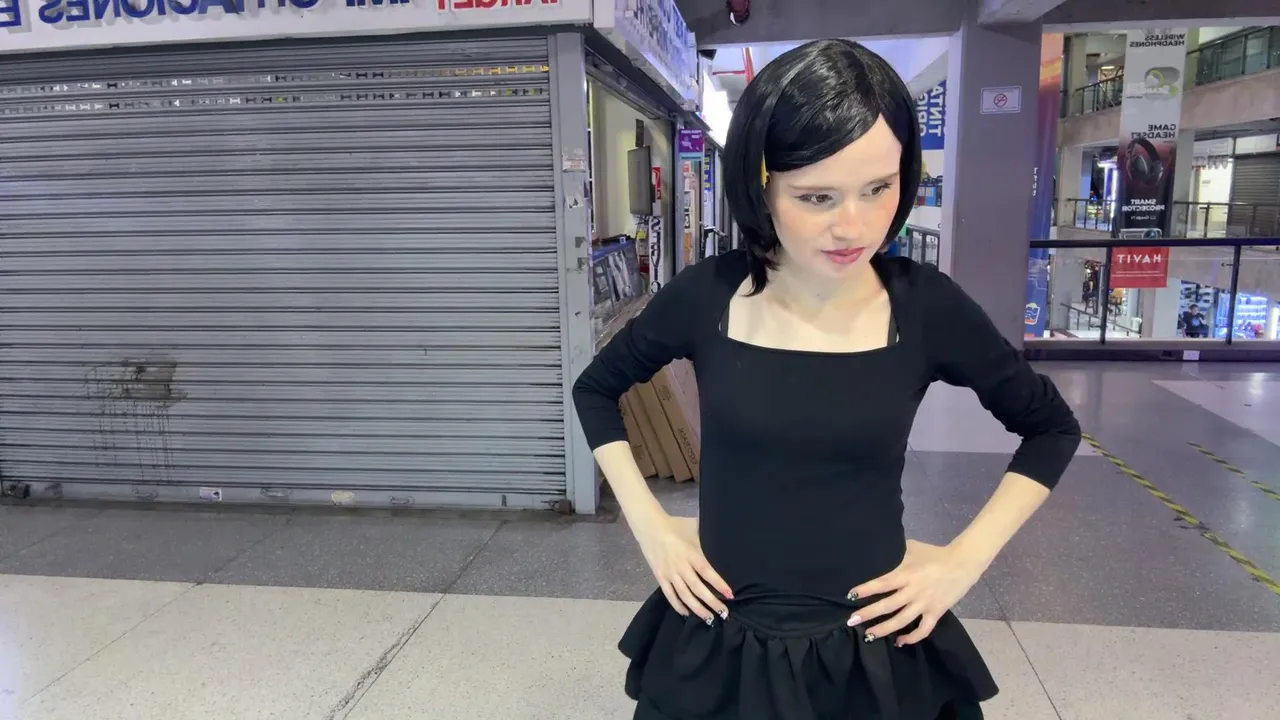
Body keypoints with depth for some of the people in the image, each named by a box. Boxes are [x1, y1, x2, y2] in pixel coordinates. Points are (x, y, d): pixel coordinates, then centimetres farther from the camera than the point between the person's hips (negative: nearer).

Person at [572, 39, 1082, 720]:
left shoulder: (925, 305, -13)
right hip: (719, 647, 1)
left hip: (877, 653, 0)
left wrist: (967, 558, -4)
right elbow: (595, 390, 5)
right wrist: (649, 525, -3)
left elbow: (1051, 426, 4)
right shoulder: (706, 296, -13)